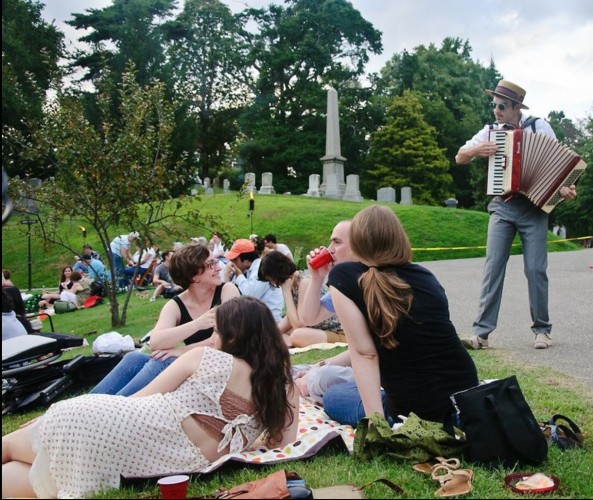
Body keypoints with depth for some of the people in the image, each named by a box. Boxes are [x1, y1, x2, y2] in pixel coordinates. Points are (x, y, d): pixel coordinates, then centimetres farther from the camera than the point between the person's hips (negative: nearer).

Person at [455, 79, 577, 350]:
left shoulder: (539, 126, 1)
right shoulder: (491, 131, 8)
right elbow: (459, 157, 10)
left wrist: (566, 187, -19)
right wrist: (476, 149, -12)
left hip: (534, 207, -1)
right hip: (502, 207, 2)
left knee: (535, 269, -4)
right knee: (493, 268, -7)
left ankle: (542, 330, 13)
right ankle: (481, 333, -7)